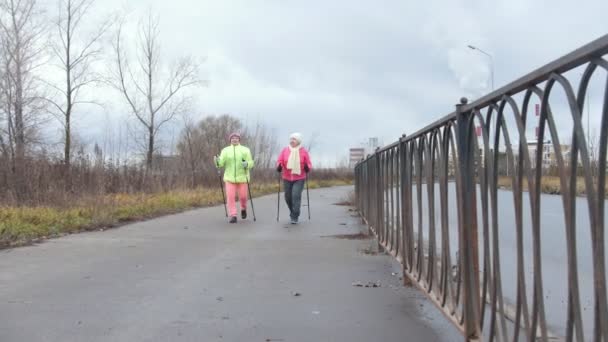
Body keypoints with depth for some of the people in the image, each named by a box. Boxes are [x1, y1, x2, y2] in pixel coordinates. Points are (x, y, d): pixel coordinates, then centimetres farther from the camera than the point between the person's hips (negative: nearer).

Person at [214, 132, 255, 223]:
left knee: (243, 196, 3)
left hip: (242, 178, 0)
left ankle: (243, 209, 34)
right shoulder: (225, 150, 6)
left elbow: (251, 163, 0)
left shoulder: (245, 150, 4)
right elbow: (221, 163, -4)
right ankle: (233, 216, -2)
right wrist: (217, 161, -26)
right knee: (230, 197, -8)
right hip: (230, 178, 1)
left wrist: (246, 164, -23)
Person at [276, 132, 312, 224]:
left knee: (296, 196, -16)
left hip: (299, 179, -3)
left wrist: (307, 167, -22)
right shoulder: (285, 150, 3)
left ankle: (295, 217, -9)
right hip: (287, 178, 3)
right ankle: (293, 212, 36)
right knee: (288, 197, 10)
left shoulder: (303, 151, 0)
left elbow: (309, 164, 0)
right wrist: (279, 166, -23)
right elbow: (280, 161, -1)